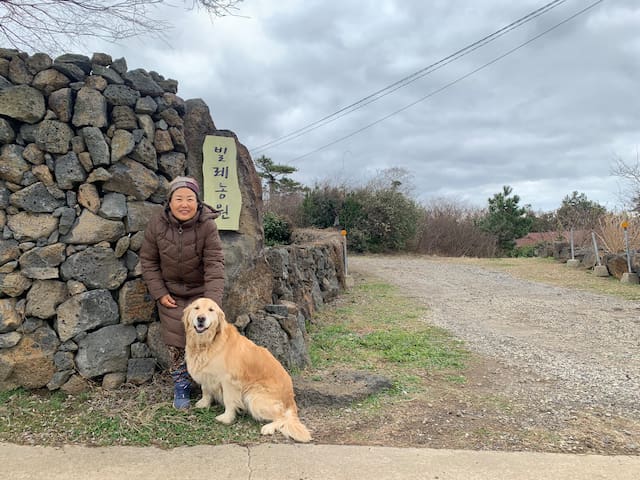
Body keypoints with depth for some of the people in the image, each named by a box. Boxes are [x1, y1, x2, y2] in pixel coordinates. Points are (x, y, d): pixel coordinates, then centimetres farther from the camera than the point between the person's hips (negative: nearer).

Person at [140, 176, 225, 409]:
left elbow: (214, 264, -23)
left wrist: (212, 303, -31)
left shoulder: (207, 225, -21)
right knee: (176, 341, 2)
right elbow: (148, 261, -2)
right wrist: (159, 293, -7)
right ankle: (181, 386, 20)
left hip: (200, 291, -1)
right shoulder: (156, 225, -14)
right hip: (171, 291, 2)